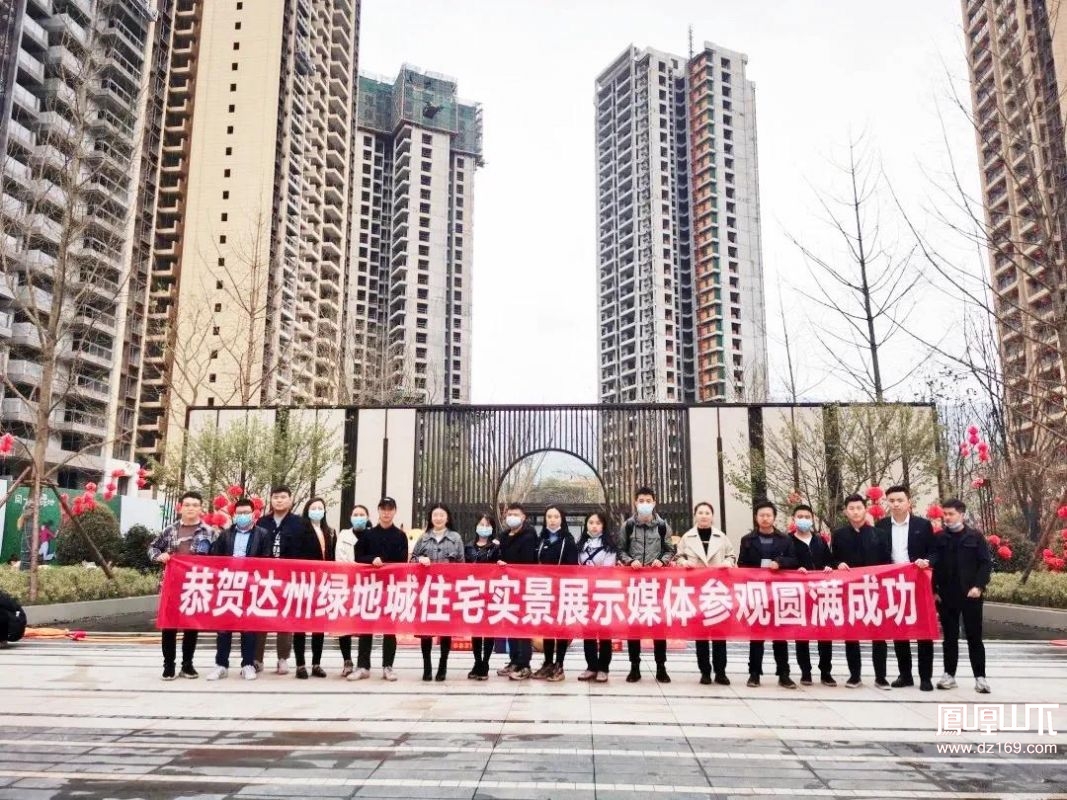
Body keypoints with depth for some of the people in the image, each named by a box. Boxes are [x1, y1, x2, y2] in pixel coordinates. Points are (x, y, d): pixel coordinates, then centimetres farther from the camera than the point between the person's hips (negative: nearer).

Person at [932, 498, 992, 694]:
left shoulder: (975, 537, -1)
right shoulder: (939, 539, 5)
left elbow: (986, 563, -3)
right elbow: (934, 566, 4)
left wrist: (979, 586, -13)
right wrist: (934, 590, -4)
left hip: (970, 595, -2)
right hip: (946, 596, 2)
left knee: (974, 637, 3)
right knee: (949, 637, 8)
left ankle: (980, 677, 9)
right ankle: (949, 674, 15)